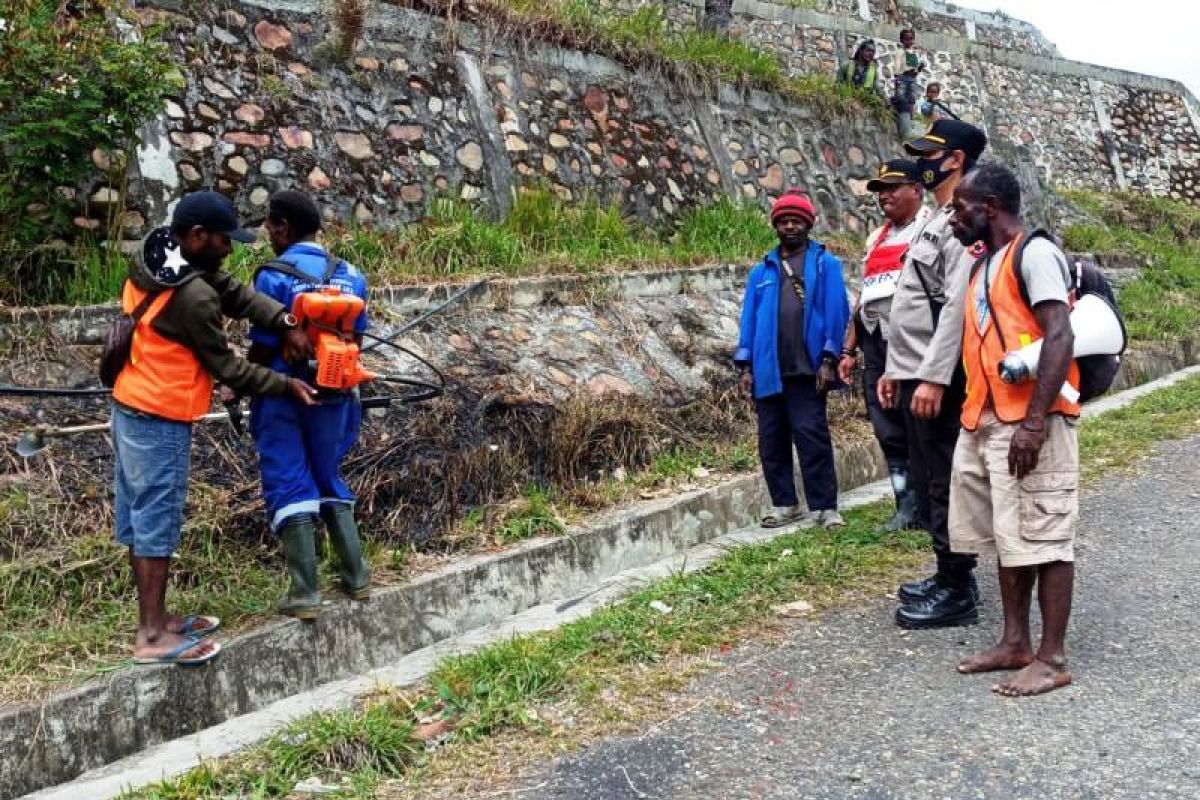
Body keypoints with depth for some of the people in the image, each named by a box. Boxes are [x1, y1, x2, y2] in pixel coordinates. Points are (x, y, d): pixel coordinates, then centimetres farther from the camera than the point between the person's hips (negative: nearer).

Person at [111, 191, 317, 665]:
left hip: (131, 409, 10)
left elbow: (234, 293, 2)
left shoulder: (159, 257, 3)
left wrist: (284, 322, -11)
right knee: (157, 521, -2)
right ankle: (152, 637, 6)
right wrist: (285, 384, -5)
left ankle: (155, 617, 26)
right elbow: (225, 367, -15)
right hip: (159, 420, -10)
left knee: (139, 517, 14)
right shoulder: (193, 297, -25)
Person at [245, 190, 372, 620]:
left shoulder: (273, 278, -14)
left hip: (283, 396, -5)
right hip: (332, 395, 5)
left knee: (289, 485, 4)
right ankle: (356, 576, 20)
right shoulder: (351, 276, 1)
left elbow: (262, 350, -13)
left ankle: (305, 592, 2)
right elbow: (355, 342, 7)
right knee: (330, 480, 19)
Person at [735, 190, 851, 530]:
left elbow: (835, 313, -4)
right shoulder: (762, 271, 14)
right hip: (768, 370, 4)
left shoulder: (825, 264, 3)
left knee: (812, 438, -4)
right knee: (771, 441, 8)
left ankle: (823, 507, 1)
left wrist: (828, 360, -12)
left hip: (807, 369, -4)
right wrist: (746, 365, 4)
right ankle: (785, 505, 19)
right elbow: (749, 317, 11)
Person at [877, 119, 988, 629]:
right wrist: (895, 369, 19)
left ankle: (956, 593, 5)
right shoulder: (934, 221, 18)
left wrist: (933, 377, -26)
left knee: (946, 484, -3)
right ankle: (949, 575, 27)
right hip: (913, 374, 10)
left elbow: (958, 304, -22)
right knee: (925, 482, 16)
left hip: (938, 378, -10)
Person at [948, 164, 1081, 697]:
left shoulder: (1034, 254, -9)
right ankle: (1015, 643, 21)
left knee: (1043, 538, -3)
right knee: (1007, 536, 12)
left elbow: (1060, 338, -18)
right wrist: (976, 416, 16)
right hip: (986, 422, 9)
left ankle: (1052, 659, 3)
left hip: (1031, 421, -9)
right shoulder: (984, 265, 18)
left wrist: (1034, 422, -23)